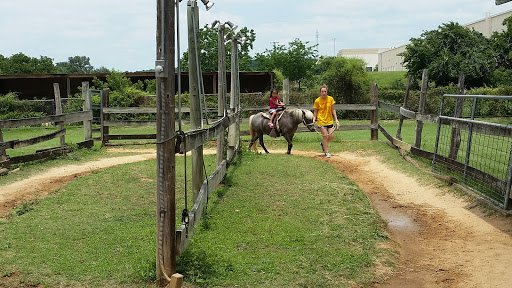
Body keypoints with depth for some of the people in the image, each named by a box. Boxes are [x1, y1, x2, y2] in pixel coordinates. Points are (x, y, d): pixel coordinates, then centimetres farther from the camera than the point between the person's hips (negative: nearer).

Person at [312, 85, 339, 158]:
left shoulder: (330, 99, 1)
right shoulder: (317, 101, -5)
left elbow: (333, 110, 7)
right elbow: (315, 111, 3)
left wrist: (336, 119, 2)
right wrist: (314, 119, -11)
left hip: (330, 121, 3)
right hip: (321, 121, -3)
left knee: (331, 136, 2)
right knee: (325, 136, -5)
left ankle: (323, 144, 32)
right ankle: (326, 152, 8)